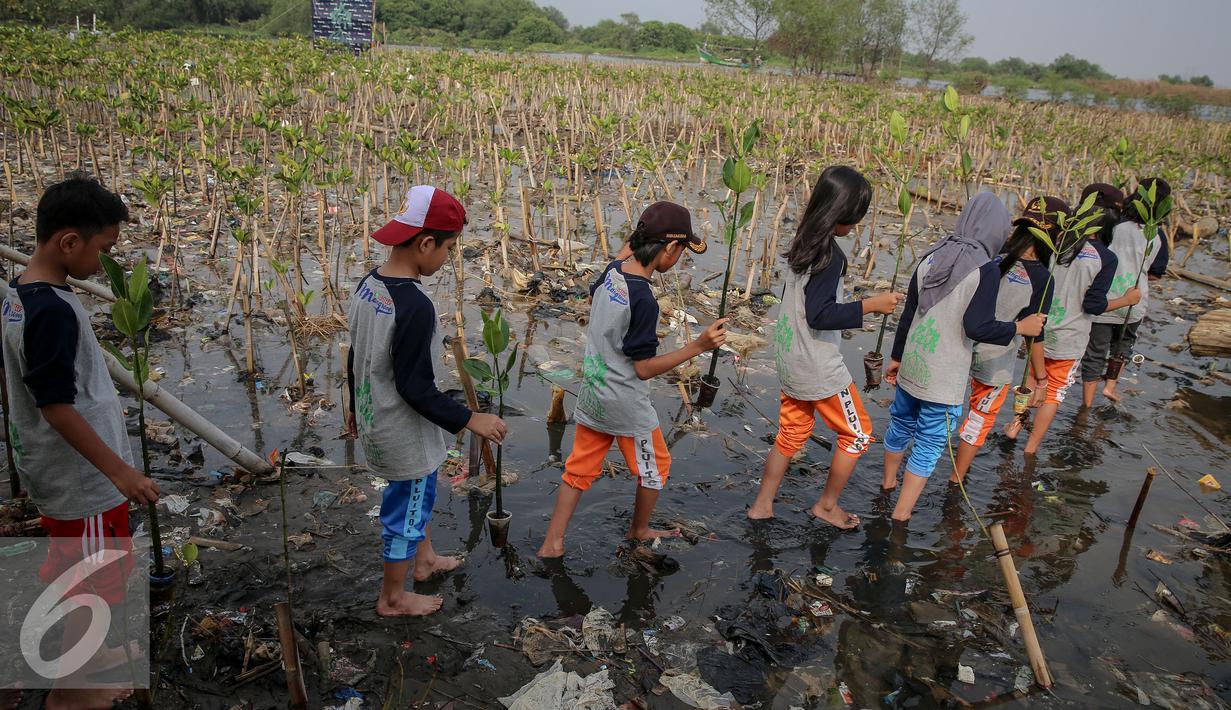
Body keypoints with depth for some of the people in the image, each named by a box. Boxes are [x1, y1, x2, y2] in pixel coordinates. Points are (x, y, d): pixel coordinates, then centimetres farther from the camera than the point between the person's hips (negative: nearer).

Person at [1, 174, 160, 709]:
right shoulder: (53, 311, -26)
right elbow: (57, 406, -25)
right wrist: (119, 471, -22)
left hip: (56, 469, 9)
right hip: (82, 477, -9)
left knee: (72, 569, 25)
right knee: (93, 579, 8)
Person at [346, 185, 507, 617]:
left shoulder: (367, 286, -3)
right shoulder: (415, 307, -30)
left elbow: (355, 358, 8)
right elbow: (415, 387, -27)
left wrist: (357, 406, 22)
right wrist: (469, 420, -18)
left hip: (374, 418, 9)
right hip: (404, 434, -9)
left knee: (419, 493, 29)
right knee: (407, 512, 12)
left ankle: (425, 560, 50)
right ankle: (393, 599, 33)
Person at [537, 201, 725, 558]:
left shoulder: (612, 270, -5)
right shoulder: (644, 300, -28)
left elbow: (592, 297, 20)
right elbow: (644, 368, -21)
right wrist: (698, 346, -25)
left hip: (591, 393, 7)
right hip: (625, 404, -7)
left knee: (579, 470, 17)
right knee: (655, 466, 19)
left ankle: (552, 544, 21)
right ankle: (639, 532, 40)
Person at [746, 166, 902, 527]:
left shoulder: (804, 243, 5)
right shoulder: (829, 254, -22)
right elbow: (819, 316, -26)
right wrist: (870, 304, -22)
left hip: (791, 361, 9)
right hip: (818, 368, -8)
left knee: (791, 435, 20)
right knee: (857, 433, 11)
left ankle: (761, 505, 27)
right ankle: (827, 506, 24)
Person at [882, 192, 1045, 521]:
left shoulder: (931, 260, 3)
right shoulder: (986, 270, -15)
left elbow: (908, 315, 8)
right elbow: (977, 327, -18)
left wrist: (897, 357, 18)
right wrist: (1020, 328, -3)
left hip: (911, 366, 6)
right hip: (944, 378, -6)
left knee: (901, 425, 25)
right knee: (928, 445, 6)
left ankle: (889, 481, 47)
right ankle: (901, 514, 11)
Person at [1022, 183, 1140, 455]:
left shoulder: (1055, 243, -6)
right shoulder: (1105, 259, -15)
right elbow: (1093, 305, -14)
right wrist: (1127, 300, 1)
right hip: (1068, 341, -3)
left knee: (1033, 381, 27)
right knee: (1054, 394, 11)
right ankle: (1030, 448, 16)